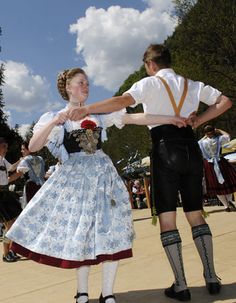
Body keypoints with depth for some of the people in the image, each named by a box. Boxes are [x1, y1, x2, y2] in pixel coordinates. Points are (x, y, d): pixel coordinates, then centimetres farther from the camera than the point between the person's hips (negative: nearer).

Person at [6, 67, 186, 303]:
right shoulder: (55, 118, 3)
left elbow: (134, 118, 5)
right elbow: (33, 146, -9)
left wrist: (169, 119, 1)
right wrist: (54, 122, -21)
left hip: (103, 173, 3)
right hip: (74, 177, -2)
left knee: (111, 232, -2)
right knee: (81, 231, 0)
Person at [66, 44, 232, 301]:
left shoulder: (150, 83, 3)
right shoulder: (192, 85, 18)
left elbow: (124, 100, -16)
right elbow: (225, 101, 14)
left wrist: (86, 109, -22)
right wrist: (198, 120, 9)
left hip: (165, 149, -5)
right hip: (191, 147, 5)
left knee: (167, 217, 1)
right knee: (195, 214, 13)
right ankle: (211, 277, 14)